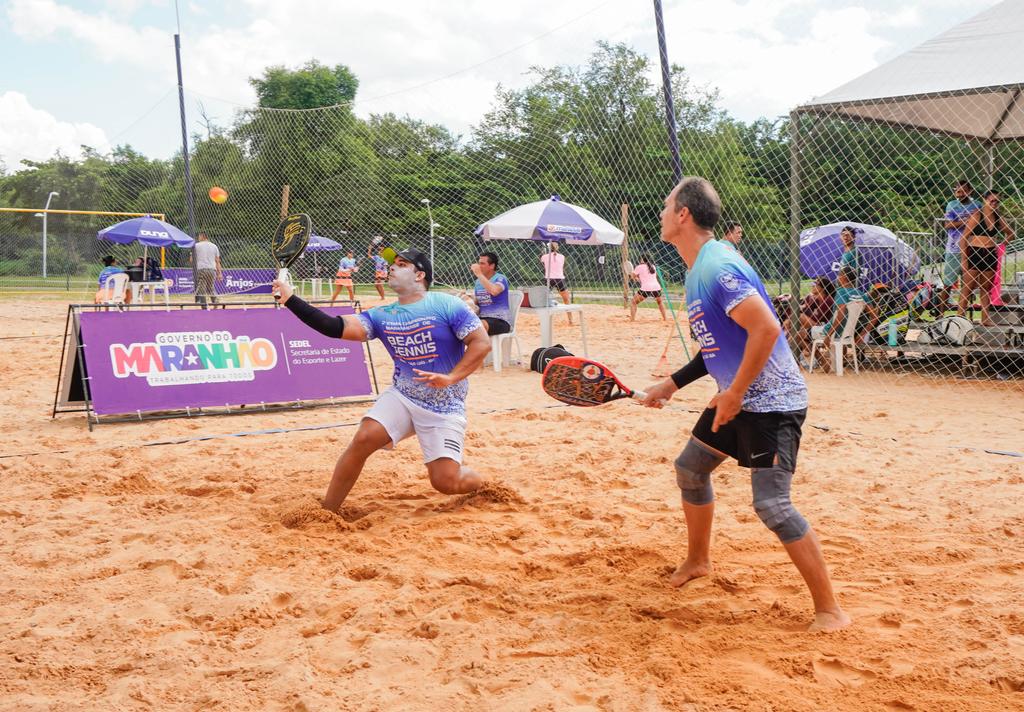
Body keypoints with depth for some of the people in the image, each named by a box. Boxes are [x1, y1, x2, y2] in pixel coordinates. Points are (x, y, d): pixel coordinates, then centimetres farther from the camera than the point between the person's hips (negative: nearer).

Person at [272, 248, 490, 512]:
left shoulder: (446, 305, -9)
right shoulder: (382, 315, 3)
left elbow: (482, 342, -12)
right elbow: (338, 327, -10)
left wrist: (452, 377, -24)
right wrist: (291, 299, -19)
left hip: (444, 408, -4)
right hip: (402, 397, 4)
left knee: (446, 482, -11)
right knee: (363, 439, -20)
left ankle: (483, 485, 24)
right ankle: (326, 511, -8)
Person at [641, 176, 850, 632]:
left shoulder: (719, 267, -21)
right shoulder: (696, 271, 10)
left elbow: (766, 329, -29)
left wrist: (734, 393, -24)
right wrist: (673, 384, 16)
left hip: (772, 402, -10)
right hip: (735, 398, 11)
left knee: (771, 506, -15)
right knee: (690, 469, 19)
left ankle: (829, 610, -3)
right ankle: (698, 560, 41)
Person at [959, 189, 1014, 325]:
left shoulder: (998, 218, 8)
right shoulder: (977, 216, -8)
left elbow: (1010, 234, 25)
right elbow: (964, 237, -10)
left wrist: (1001, 245, 10)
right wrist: (963, 258, -15)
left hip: (990, 255, 6)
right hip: (974, 254, -5)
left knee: (986, 288, 10)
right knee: (968, 286, -5)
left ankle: (985, 318, 14)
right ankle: (960, 316, -3)